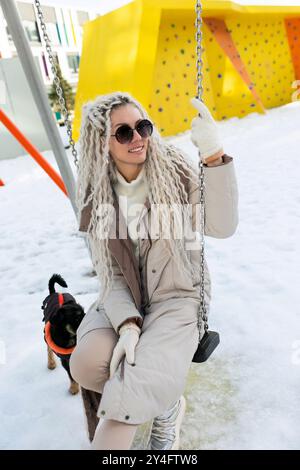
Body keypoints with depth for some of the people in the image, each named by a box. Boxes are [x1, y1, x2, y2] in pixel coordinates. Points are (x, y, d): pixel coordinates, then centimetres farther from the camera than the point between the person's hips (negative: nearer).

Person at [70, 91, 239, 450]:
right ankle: (167, 403, 8)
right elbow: (109, 272, -4)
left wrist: (214, 155, -35)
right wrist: (127, 323, -19)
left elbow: (222, 227, -22)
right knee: (86, 363, -22)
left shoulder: (175, 172, -8)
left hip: (177, 294, -3)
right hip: (122, 301, 4)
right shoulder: (95, 194, -3)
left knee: (138, 390, -24)